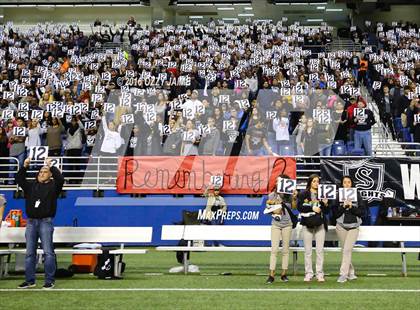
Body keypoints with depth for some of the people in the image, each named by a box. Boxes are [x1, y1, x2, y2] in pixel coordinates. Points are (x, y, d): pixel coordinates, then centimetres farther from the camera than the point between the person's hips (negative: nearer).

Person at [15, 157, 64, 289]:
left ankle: (50, 280, -2)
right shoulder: (31, 185, 15)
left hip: (46, 221, -4)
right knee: (29, 253, 6)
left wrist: (51, 166, -18)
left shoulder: (53, 185, 3)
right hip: (31, 221, 4)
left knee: (48, 252, -6)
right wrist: (25, 166, -2)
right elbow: (19, 179, 10)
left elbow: (60, 178, -15)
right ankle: (29, 280, 12)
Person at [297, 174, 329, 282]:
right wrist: (312, 208, -14)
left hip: (320, 224, 1)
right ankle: (308, 273, 9)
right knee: (308, 251, 3)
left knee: (320, 250, 1)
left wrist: (325, 205, -12)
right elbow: (299, 207, -6)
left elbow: (326, 212, 8)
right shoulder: (303, 194, 4)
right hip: (307, 224, -1)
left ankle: (320, 274, 6)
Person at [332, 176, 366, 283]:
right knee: (344, 250, 7)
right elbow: (335, 213, -1)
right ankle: (351, 273, 21)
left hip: (354, 227, -2)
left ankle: (343, 274, -13)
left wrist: (352, 207, -14)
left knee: (347, 249, -13)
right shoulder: (338, 196, 3)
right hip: (341, 226, 2)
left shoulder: (357, 195, 3)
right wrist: (343, 206, -15)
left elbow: (362, 211, -1)